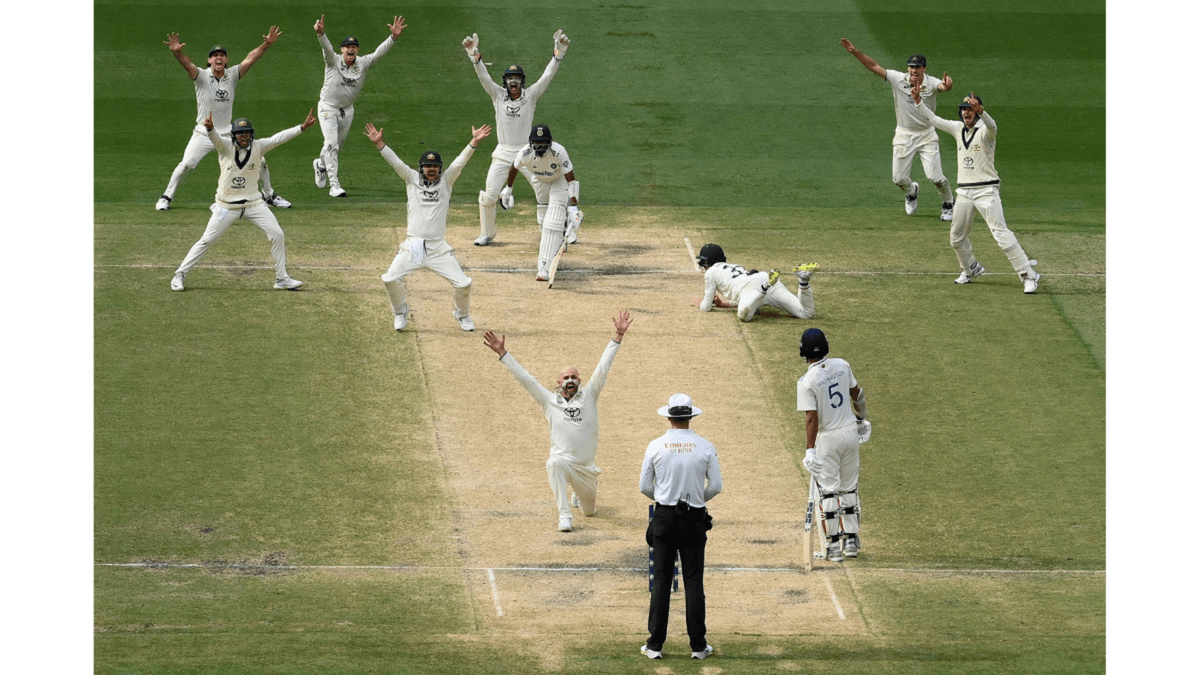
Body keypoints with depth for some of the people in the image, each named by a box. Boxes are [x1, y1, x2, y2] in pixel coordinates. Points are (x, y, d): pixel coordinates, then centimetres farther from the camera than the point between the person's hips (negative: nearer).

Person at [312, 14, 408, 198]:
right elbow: (326, 47, -35)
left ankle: (320, 164, 50)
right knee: (331, 144, -16)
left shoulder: (363, 64, -7)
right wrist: (320, 33, -57)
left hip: (347, 111, 5)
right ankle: (334, 185, -17)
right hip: (328, 108, -5)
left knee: (337, 147, 18)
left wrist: (394, 37, -33)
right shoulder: (333, 61, -16)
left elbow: (379, 52, -17)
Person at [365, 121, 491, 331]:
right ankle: (401, 312, 16)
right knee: (390, 279, -12)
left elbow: (460, 162, -6)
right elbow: (395, 162, -3)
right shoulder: (412, 180, 6)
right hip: (412, 246, 0)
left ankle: (462, 315, 23)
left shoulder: (446, 181, 5)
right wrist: (379, 144, -17)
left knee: (463, 283, -8)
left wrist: (475, 142, -19)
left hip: (438, 248, 0)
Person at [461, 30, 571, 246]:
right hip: (503, 154, 0)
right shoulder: (498, 95, 0)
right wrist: (474, 54, -25)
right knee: (489, 196, -5)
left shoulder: (531, 96, -2)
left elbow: (547, 75, -10)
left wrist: (559, 52, -23)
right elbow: (483, 75, -10)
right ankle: (487, 235, 13)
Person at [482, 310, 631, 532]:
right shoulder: (550, 400, 4)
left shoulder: (589, 395, 5)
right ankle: (564, 516, -35)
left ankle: (581, 495, 55)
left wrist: (619, 335, -3)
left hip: (586, 467, 2)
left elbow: (603, 367, 2)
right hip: (563, 461, -2)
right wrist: (502, 353, -2)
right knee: (555, 463, -39)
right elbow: (524, 377, 3)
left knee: (589, 511, 15)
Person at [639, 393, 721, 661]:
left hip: (664, 518, 0)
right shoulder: (705, 447, -4)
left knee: (661, 581, 4)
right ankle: (698, 645, 6)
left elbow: (644, 486, 1)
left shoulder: (656, 446, -5)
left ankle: (655, 644, 4)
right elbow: (715, 486, -1)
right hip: (694, 519, 0)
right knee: (693, 581, 5)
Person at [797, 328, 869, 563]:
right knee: (849, 489, 16)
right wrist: (861, 418, 28)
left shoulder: (806, 382, -18)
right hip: (851, 432, 5)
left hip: (828, 437, -5)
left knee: (829, 491, 2)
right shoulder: (842, 366, -2)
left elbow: (811, 418, -23)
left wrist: (810, 449, -23)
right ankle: (851, 540, 21)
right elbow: (857, 394, 12)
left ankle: (834, 545, 2)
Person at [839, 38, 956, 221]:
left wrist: (947, 85, -64)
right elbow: (873, 66, -11)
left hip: (926, 135, -2)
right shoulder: (898, 80, -10)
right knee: (899, 179, 5)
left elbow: (944, 86, -39)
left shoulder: (931, 83, -16)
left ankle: (949, 204, 21)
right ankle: (911, 192, 42)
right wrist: (855, 52, -22)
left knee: (935, 177, -8)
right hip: (904, 135, 2)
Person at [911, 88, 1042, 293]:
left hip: (986, 191, -7)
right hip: (964, 192, 7)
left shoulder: (985, 131, -10)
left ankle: (1028, 275, -15)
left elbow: (991, 125, -34)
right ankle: (971, 269, 39)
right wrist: (917, 101, 3)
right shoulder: (958, 129, 10)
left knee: (1001, 234, -16)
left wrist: (980, 111, -54)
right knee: (957, 237, 15)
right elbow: (932, 118, 16)